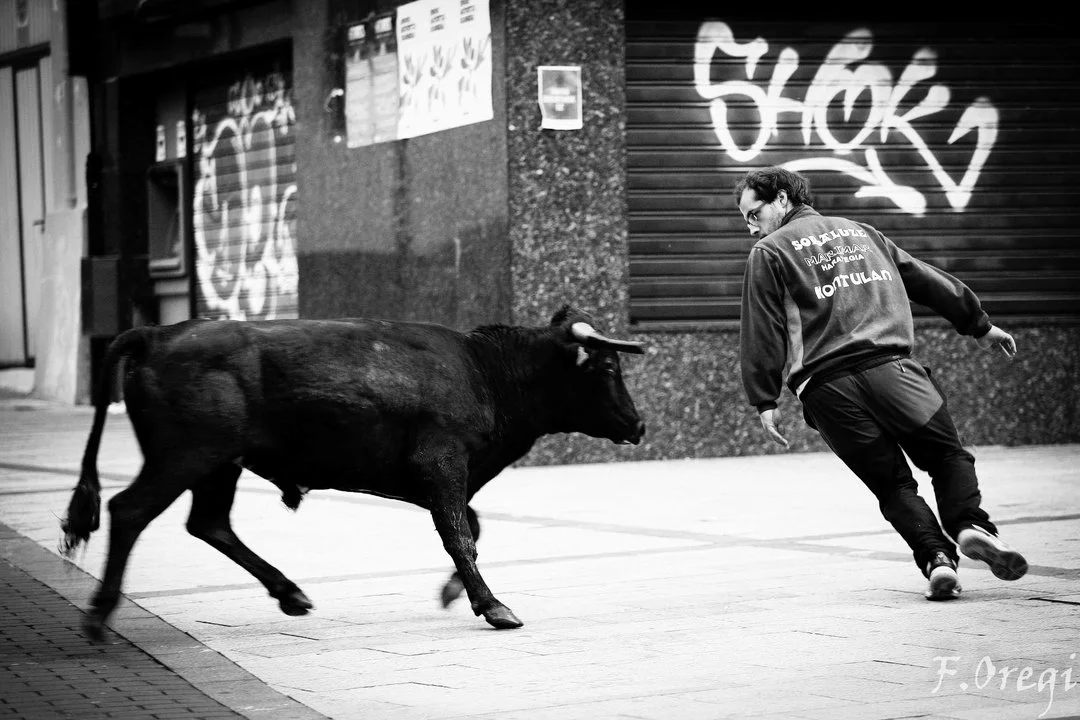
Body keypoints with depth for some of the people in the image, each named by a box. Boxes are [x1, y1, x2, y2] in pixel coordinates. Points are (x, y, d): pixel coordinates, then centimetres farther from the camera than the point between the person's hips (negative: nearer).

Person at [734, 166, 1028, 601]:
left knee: (891, 483, 5)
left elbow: (762, 333, 3)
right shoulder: (859, 231, 26)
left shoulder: (769, 253, 12)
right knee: (948, 454, 10)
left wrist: (765, 401, 4)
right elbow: (927, 280, 29)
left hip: (826, 384, -2)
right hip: (890, 366, 2)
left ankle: (936, 557, -15)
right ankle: (970, 524, -17)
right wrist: (980, 326, 35)